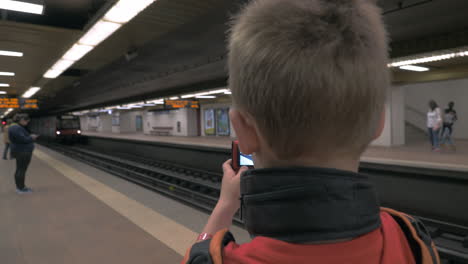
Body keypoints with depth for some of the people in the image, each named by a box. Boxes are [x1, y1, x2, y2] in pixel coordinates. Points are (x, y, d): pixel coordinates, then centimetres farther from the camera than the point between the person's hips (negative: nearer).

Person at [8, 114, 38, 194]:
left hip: (23, 152, 11)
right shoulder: (16, 128, -17)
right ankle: (20, 188, 0)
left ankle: (21, 187, 23)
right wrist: (32, 138, -8)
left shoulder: (18, 127, 16)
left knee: (21, 169, 15)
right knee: (21, 170, -5)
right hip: (22, 152, -11)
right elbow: (22, 139, -24)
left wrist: (31, 137, 3)